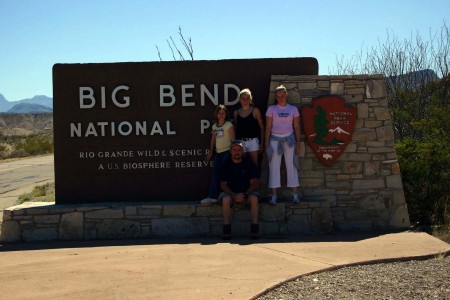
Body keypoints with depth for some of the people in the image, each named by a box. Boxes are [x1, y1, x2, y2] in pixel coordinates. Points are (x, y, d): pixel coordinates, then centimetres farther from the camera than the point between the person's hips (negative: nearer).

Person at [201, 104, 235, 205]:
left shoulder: (228, 125, -6)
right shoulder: (214, 126, 12)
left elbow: (233, 139, -8)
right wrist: (210, 153, 21)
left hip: (227, 152, -6)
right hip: (218, 152, 6)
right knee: (216, 174, 4)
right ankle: (213, 197, 6)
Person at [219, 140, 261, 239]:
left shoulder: (249, 163, 2)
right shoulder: (226, 165, 1)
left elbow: (255, 183, -3)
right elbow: (223, 184, -3)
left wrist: (245, 195, -19)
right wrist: (234, 195, -20)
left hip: (247, 193, 0)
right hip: (230, 193, 0)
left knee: (254, 198, -32)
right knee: (225, 199, -33)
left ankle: (254, 225, -26)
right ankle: (226, 226, -27)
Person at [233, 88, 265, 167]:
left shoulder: (255, 110, 0)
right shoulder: (236, 112, 7)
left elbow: (261, 127, 3)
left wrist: (262, 143, 0)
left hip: (253, 141, -3)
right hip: (240, 142, 3)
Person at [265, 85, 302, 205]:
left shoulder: (293, 109, 4)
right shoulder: (271, 109, 1)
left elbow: (297, 127, 5)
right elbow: (268, 127, 0)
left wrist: (298, 143, 1)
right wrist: (267, 143, -5)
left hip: (289, 139, 1)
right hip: (275, 139, -1)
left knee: (291, 166, 1)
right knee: (274, 167, 0)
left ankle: (295, 193, 6)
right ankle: (274, 195, 5)